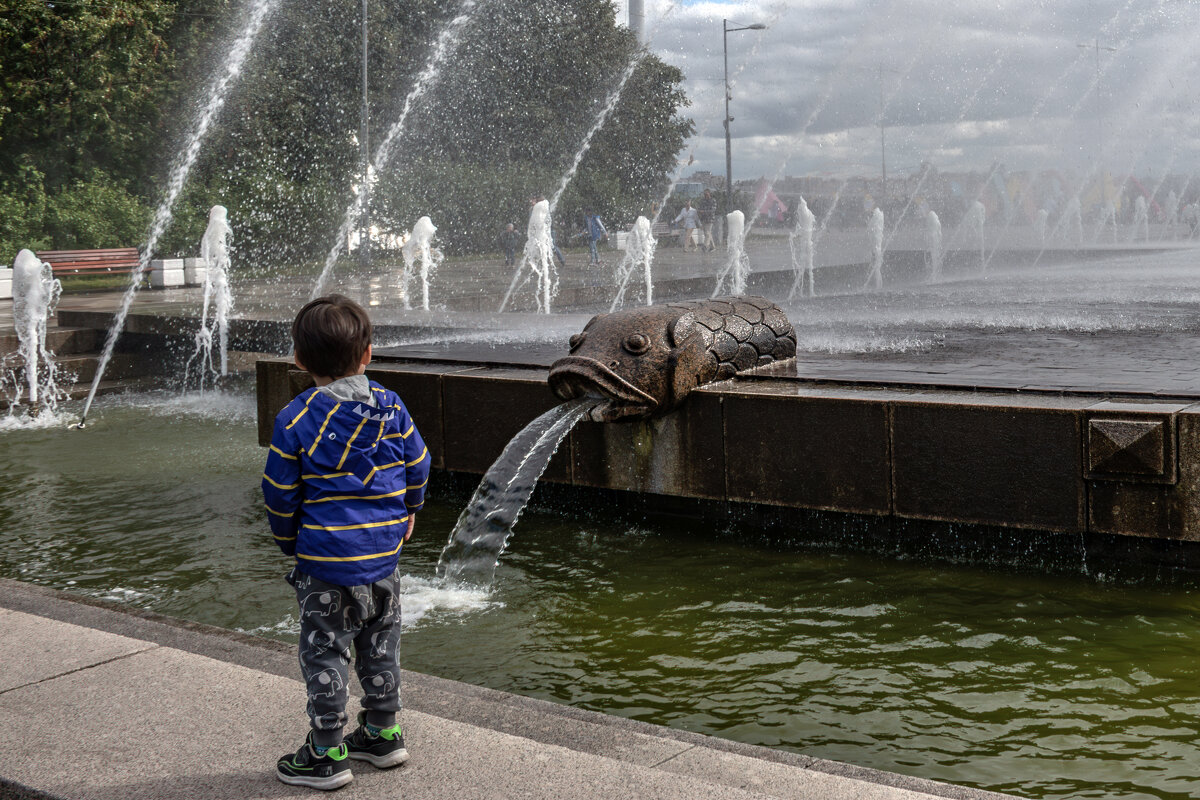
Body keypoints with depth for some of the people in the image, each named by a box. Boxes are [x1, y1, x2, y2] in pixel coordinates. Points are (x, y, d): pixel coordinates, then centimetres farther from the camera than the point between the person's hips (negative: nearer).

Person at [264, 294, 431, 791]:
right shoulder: (392, 408, -2)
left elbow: (280, 493, -7)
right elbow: (417, 466, 8)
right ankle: (383, 734, 31)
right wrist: (408, 512, 26)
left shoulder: (295, 420, -12)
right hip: (384, 555, 5)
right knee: (380, 647, 18)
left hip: (326, 562, -4)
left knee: (325, 655, 5)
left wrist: (289, 541, 10)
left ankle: (326, 755, 13)